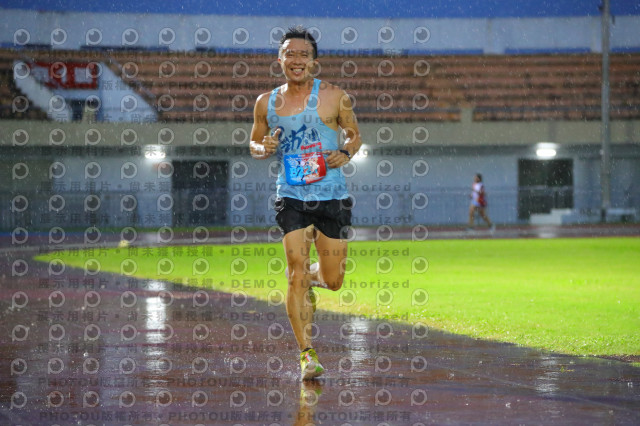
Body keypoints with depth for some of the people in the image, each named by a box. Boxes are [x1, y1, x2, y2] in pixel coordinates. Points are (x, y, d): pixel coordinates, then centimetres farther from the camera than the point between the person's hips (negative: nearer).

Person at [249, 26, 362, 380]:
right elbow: (254, 143, 18)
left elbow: (354, 134, 10)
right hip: (291, 197, 0)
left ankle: (308, 276, 43)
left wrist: (346, 153, -10)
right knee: (296, 276, -10)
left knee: (333, 281, 6)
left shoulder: (334, 96, -1)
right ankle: (307, 353, -2)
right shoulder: (266, 103, 5)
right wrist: (264, 148, -5)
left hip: (332, 196, 0)